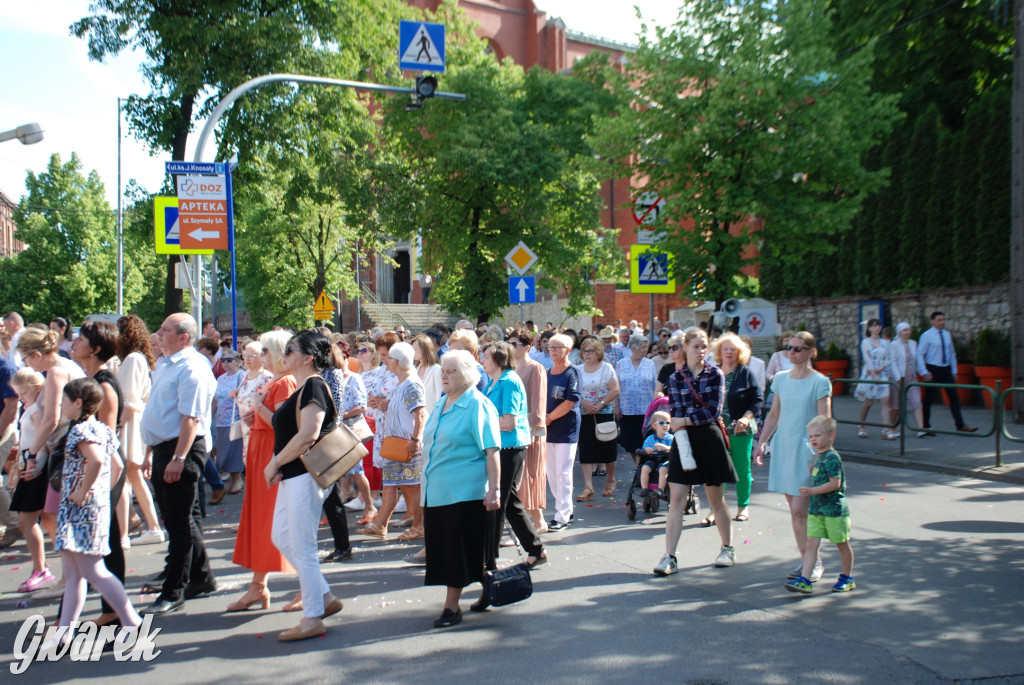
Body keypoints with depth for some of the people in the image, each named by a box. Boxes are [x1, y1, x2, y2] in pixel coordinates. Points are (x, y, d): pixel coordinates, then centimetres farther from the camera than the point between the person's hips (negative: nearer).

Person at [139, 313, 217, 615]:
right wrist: (151, 452, 21)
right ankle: (201, 579, 29)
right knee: (176, 520, 17)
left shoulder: (191, 368, -15)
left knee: (180, 523, -3)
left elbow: (191, 417, -22)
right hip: (163, 449, 11)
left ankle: (173, 592, 4)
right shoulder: (167, 366, 16)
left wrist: (178, 458, -26)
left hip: (183, 449, -11)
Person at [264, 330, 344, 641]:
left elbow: (308, 435, -25)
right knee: (281, 537, 16)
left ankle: (313, 619, 7)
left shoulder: (313, 386, -15)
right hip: (292, 476, 11)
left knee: (302, 546, -3)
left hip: (305, 476, -11)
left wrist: (275, 463, -16)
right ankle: (325, 597, 24)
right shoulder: (302, 388, 16)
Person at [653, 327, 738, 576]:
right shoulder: (675, 378, 4)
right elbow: (676, 415, -3)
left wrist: (685, 420, -10)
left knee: (715, 498, 9)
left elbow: (714, 411, -10)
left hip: (710, 439, -1)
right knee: (676, 499, -4)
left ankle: (728, 549, 27)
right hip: (683, 439, 1)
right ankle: (669, 557, -3)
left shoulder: (715, 374, 0)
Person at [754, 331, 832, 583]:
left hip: (806, 449, -5)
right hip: (783, 446, 5)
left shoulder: (819, 382, -7)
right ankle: (805, 559, 18)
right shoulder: (781, 378, 8)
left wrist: (818, 455, -17)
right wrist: (761, 443, 12)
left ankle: (815, 562, 4)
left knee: (799, 509, -10)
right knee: (793, 508, 8)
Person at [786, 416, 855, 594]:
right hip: (816, 509, 8)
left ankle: (847, 578, 25)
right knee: (811, 543, -1)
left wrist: (811, 491, -25)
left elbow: (835, 484, -23)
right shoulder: (817, 456, 11)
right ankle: (804, 580, -5)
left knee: (842, 543, 9)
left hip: (834, 509, -8)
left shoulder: (832, 457, -16)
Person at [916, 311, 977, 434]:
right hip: (932, 370, -5)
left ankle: (960, 425, 2)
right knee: (928, 399, 2)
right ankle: (925, 426, 13)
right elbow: (920, 355, -9)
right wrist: (924, 373, -15)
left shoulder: (947, 334, 9)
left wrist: (954, 371, 13)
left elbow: (952, 353, 17)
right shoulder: (926, 335, -6)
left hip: (946, 370, 5)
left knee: (954, 397, 0)